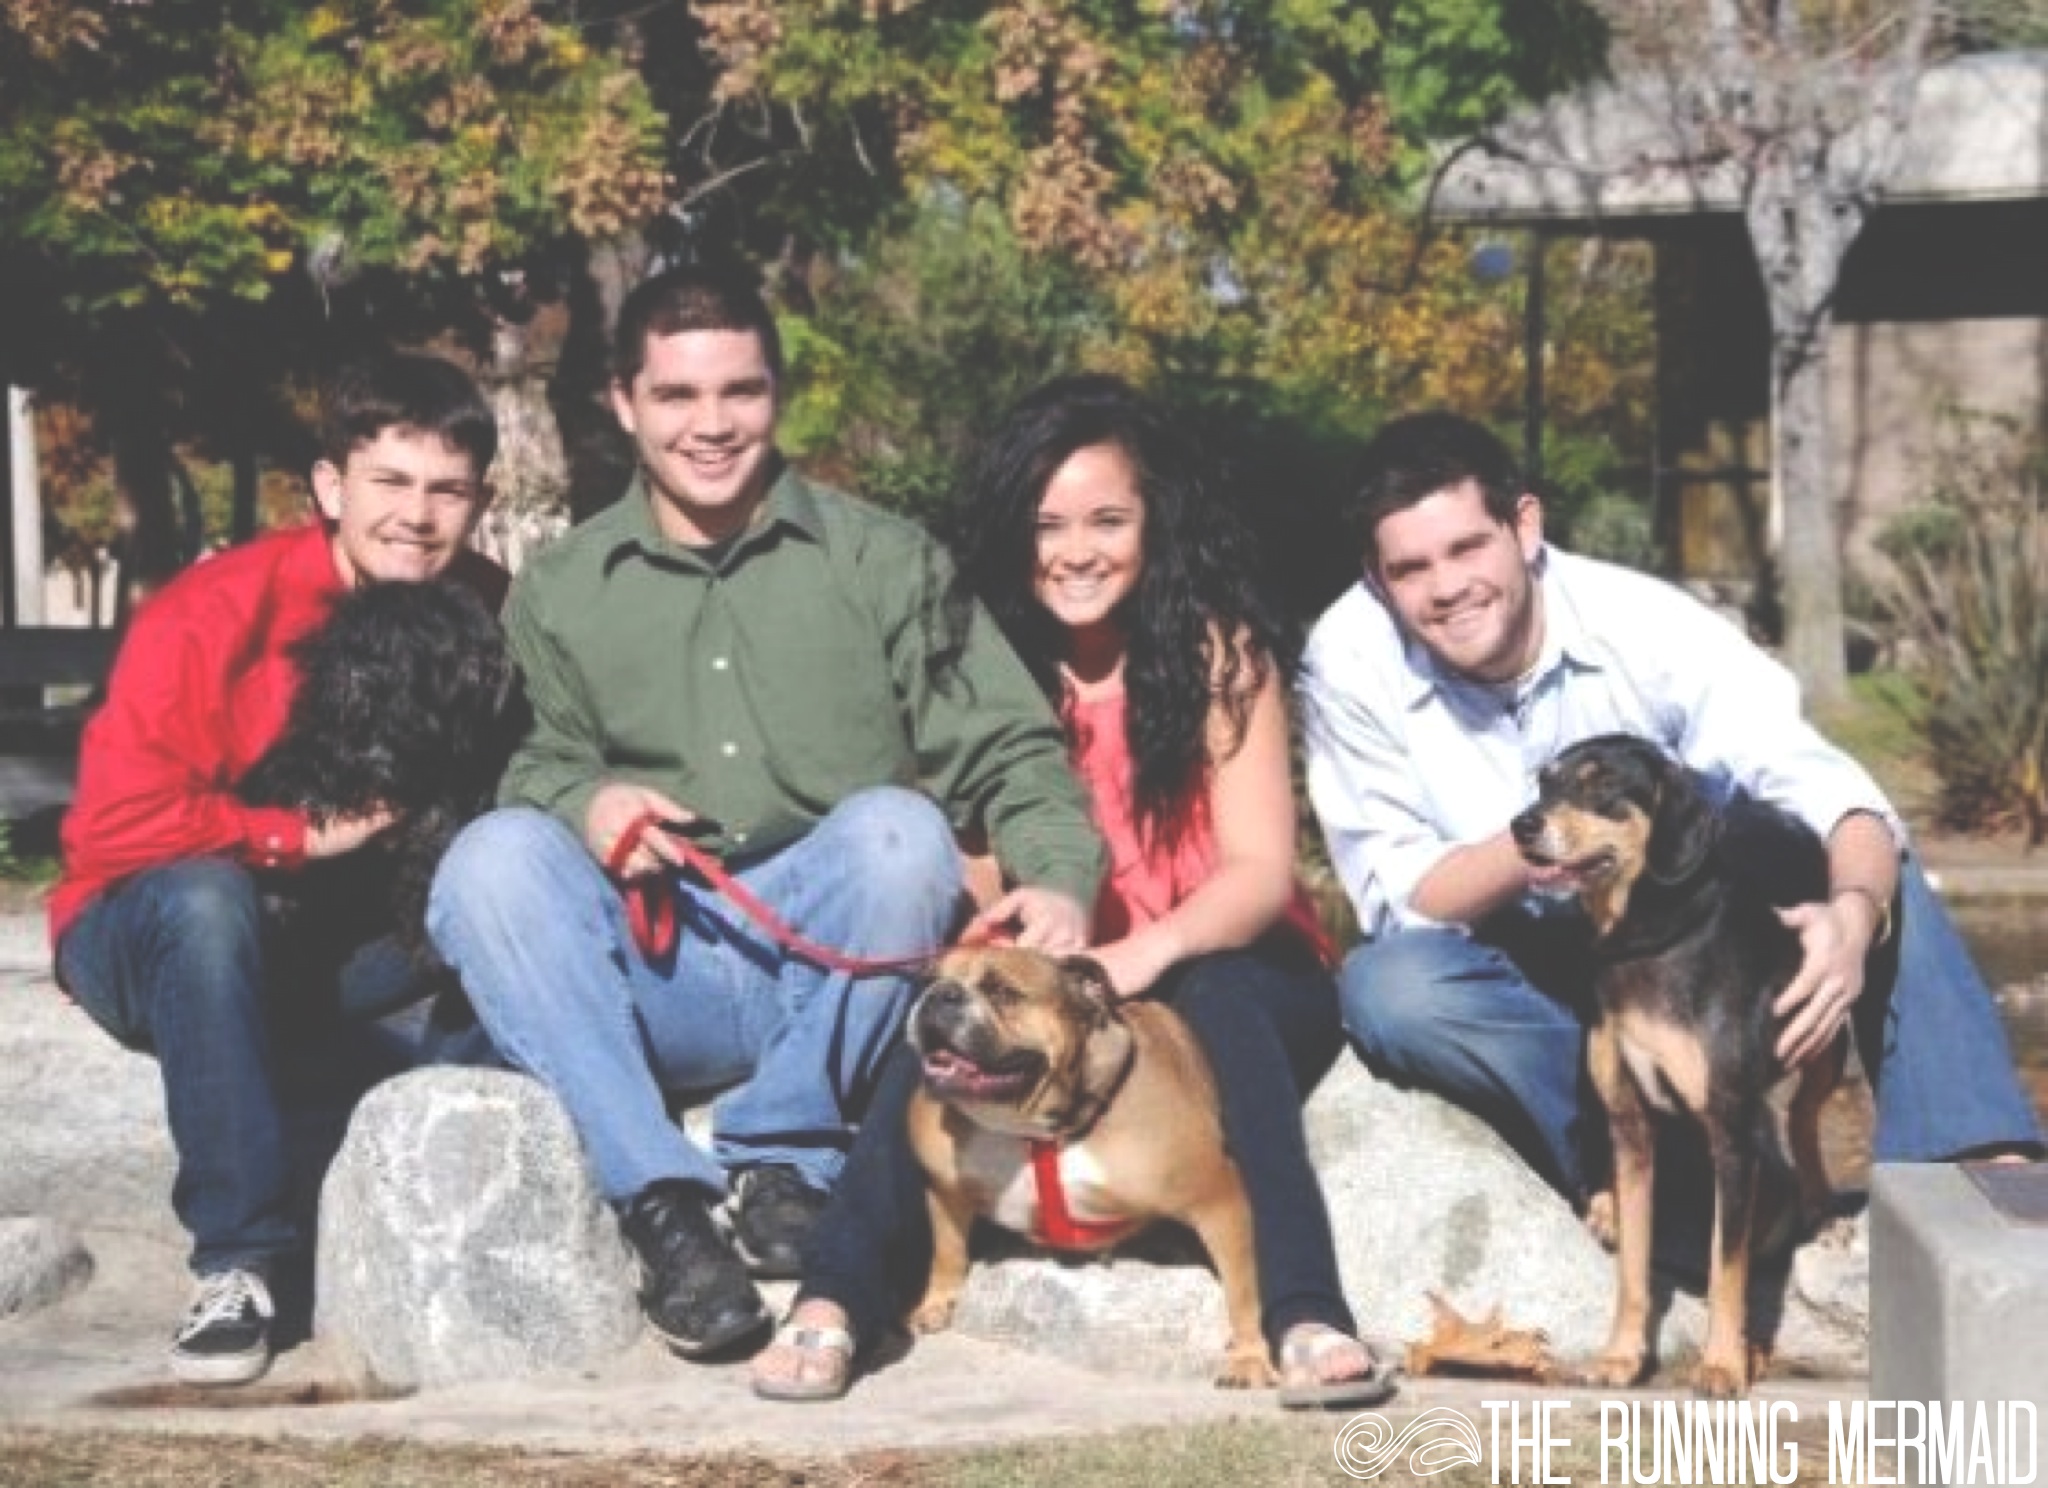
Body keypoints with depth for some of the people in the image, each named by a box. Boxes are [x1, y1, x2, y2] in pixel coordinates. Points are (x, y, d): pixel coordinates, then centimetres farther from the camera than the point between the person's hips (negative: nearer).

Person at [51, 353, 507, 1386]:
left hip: (343, 948, 4)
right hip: (153, 944, -4)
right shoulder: (215, 615, -20)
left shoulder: (487, 616, -7)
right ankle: (241, 1261, -32)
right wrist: (300, 836, -26)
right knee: (205, 896, -38)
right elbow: (114, 824, -25)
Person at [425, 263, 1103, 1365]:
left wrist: (1057, 880, -17)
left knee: (897, 826, -31)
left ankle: (786, 1155, -15)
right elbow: (539, 761, 15)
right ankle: (660, 1196, -30)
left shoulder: (884, 562, 10)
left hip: (835, 979, -1)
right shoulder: (560, 593, 14)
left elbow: (1006, 752, 3)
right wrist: (582, 801, -10)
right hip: (652, 979, 1)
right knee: (495, 852, -25)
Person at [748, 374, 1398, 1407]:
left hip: (1222, 980, -2)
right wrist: (988, 929, -22)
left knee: (1223, 997, -35)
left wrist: (1148, 953, -33)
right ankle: (834, 1302, -38)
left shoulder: (1216, 651, -6)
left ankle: (1306, 1316, -45)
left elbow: (1260, 870, -13)